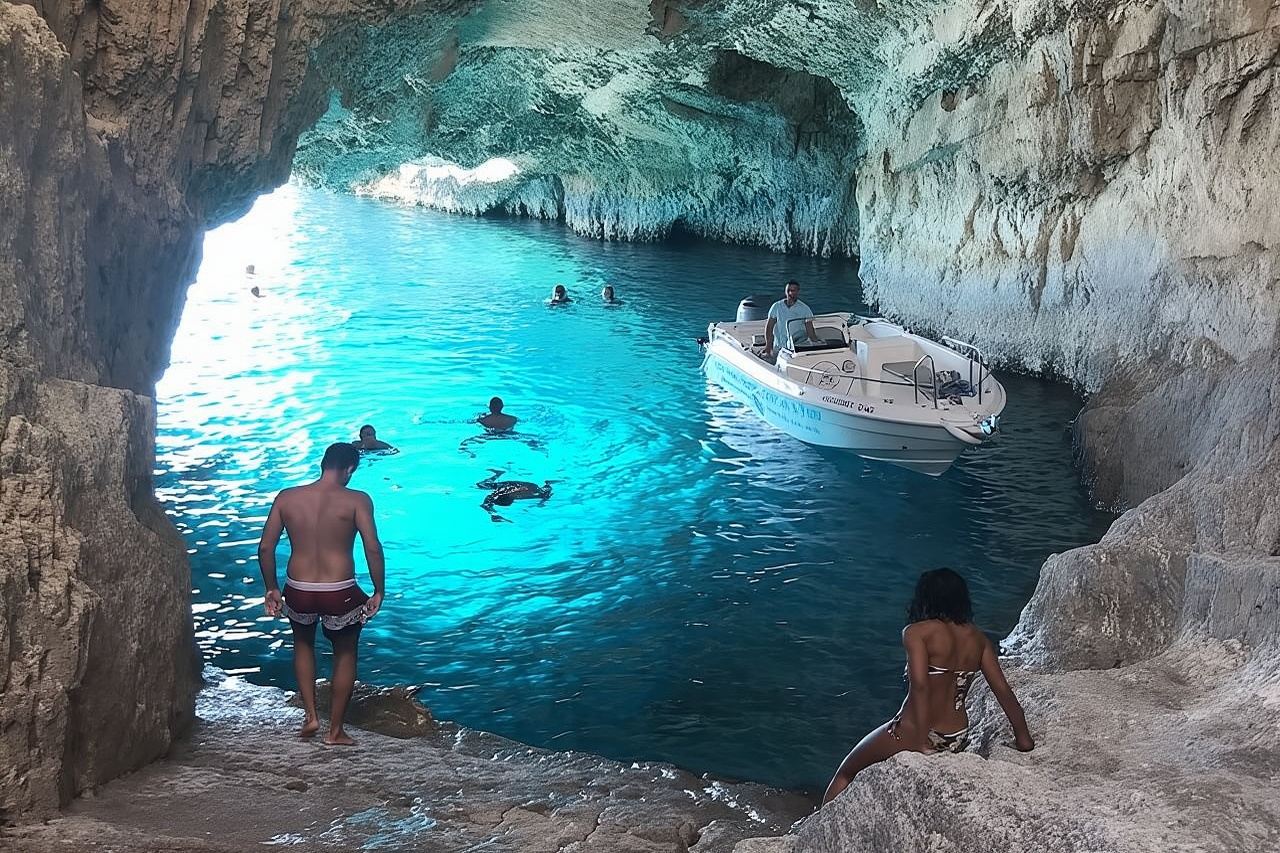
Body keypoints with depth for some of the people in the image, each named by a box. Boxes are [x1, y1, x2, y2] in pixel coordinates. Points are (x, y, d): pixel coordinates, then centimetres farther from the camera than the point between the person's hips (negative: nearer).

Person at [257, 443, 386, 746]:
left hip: (298, 591, 3)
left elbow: (265, 548, 3)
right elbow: (373, 548, -16)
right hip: (340, 593, -3)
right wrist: (379, 592, -6)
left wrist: (271, 589, 15)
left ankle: (310, 715, 27)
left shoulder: (286, 497, 1)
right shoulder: (356, 500, -9)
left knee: (303, 643, 33)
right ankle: (335, 730, 27)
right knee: (345, 653, 23)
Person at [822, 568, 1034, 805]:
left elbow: (920, 685, -22)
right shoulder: (978, 639, 5)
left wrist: (922, 743, -21)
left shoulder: (917, 632, -11)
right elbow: (1004, 691, 4)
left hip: (912, 733, -6)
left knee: (846, 773, 16)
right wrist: (1023, 737, 13)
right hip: (957, 741, 6)